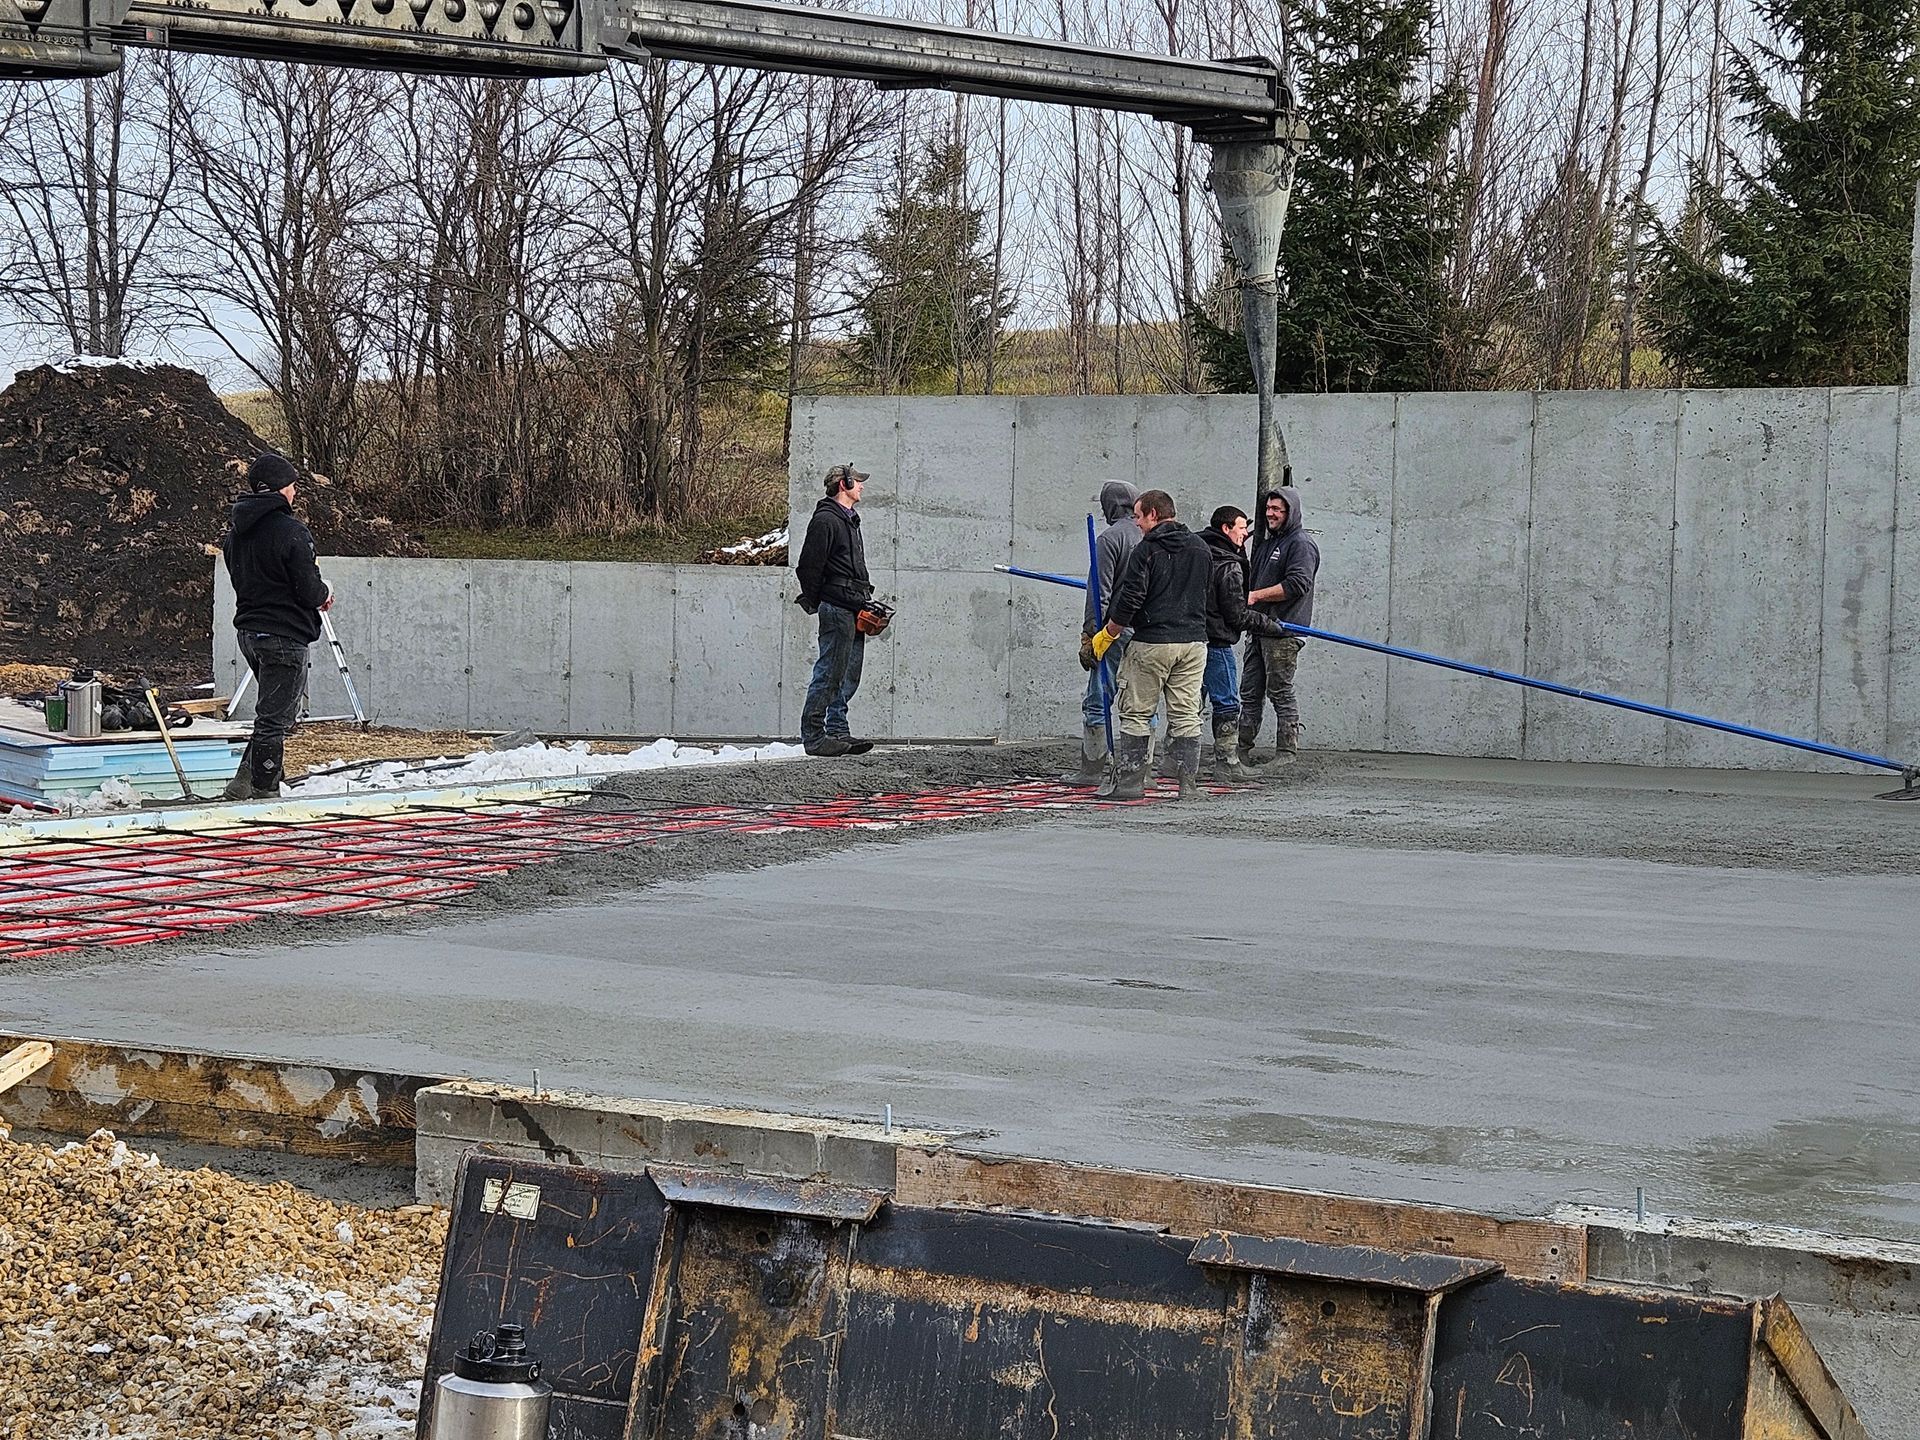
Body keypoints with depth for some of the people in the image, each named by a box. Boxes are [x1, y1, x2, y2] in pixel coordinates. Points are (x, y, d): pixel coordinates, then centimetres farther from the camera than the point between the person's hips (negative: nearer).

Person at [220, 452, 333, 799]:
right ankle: (265, 794, 3)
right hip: (284, 636, -8)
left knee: (272, 715, 21)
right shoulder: (291, 532, -17)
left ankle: (243, 784, 16)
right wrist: (324, 593, 7)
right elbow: (309, 592, -18)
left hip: (248, 631, 8)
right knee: (274, 721, -1)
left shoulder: (236, 530, 8)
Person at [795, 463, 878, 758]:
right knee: (829, 674, -9)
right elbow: (809, 567, -14)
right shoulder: (825, 520, -10)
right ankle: (813, 736, -7)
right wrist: (812, 602, -11)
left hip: (854, 610, 10)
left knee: (849, 676, 10)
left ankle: (838, 732, 15)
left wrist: (864, 598, 19)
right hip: (836, 608, -10)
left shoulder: (849, 520, 22)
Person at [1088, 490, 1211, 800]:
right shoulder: (1201, 548, 11)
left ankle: (1128, 781, 3)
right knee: (1186, 715, 7)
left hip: (1151, 643, -5)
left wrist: (1106, 635, -1)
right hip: (1194, 641, 5)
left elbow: (1130, 600, -13)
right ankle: (1189, 783, 4)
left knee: (1136, 713, 3)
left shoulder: (1146, 549, -9)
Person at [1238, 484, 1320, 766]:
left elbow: (1297, 584, -18)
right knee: (1250, 691, 9)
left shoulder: (1301, 544, -6)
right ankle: (1242, 749, 13)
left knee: (1281, 692, -7)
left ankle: (1286, 754, -3)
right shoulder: (1266, 543, 23)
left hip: (1283, 630, -9)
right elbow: (1252, 577, 29)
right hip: (1259, 629, 9)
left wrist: (1256, 595, -17)